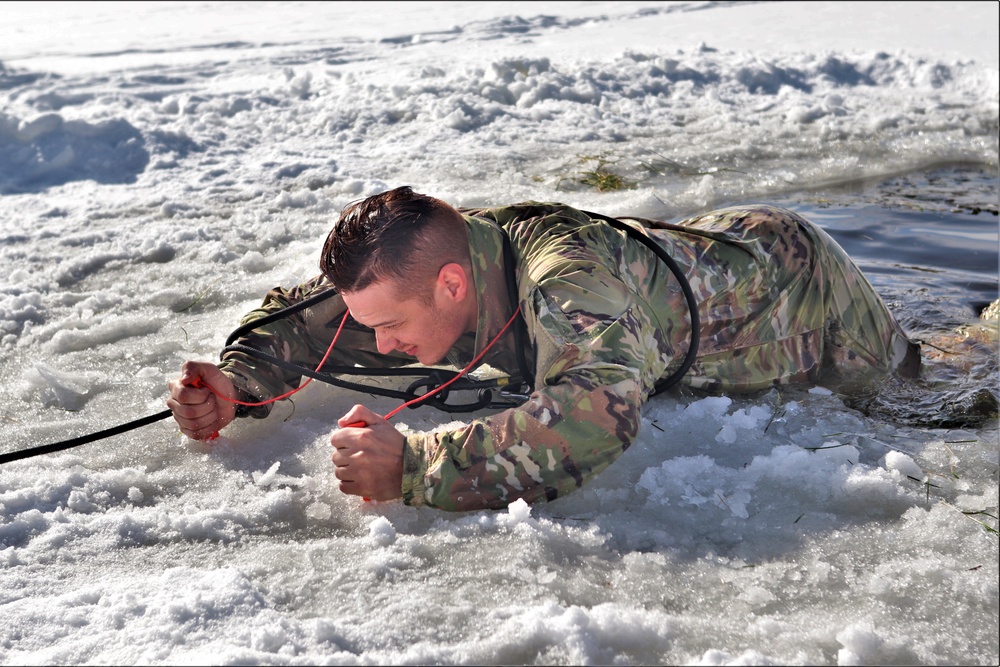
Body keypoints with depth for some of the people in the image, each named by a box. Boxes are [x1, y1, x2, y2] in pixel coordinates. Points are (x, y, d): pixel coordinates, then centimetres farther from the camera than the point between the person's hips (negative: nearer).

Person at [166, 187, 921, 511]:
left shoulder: (566, 278, -49)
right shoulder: (419, 266, -25)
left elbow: (599, 414, -67)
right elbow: (299, 315, -12)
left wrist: (411, 467, -67)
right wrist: (234, 382, -31)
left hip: (788, 273, -6)